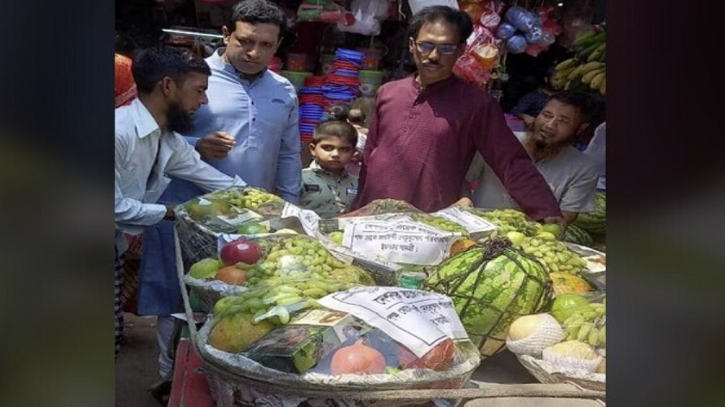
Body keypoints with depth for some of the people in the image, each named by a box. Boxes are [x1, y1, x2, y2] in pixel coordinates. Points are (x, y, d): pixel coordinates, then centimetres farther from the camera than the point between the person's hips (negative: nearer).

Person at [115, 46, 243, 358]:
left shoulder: (168, 141, 2)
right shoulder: (120, 131, -26)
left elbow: (220, 182, 4)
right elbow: (115, 206, -25)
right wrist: (172, 213, -14)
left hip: (115, 243, 8)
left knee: (115, 330, 15)